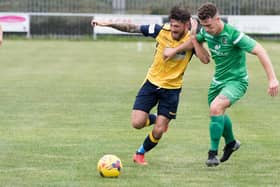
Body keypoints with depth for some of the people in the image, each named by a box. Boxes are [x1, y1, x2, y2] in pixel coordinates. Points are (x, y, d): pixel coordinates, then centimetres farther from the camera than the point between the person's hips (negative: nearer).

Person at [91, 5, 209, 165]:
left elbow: (206, 59, -33)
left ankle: (141, 153, 26)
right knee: (137, 123, -10)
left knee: (158, 131, -4)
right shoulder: (161, 31, -14)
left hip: (172, 89, -1)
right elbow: (132, 28, -5)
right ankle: (154, 118, 25)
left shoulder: (192, 40, -16)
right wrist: (108, 24, -10)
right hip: (152, 82, 1)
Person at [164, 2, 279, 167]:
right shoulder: (206, 32, -7)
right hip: (218, 80, 8)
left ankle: (213, 153, -18)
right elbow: (195, 41, 18)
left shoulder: (233, 34, -28)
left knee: (215, 107, -28)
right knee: (218, 113, 23)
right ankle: (231, 142, 52)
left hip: (236, 81, -8)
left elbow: (259, 51, -32)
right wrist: (174, 50, 24)